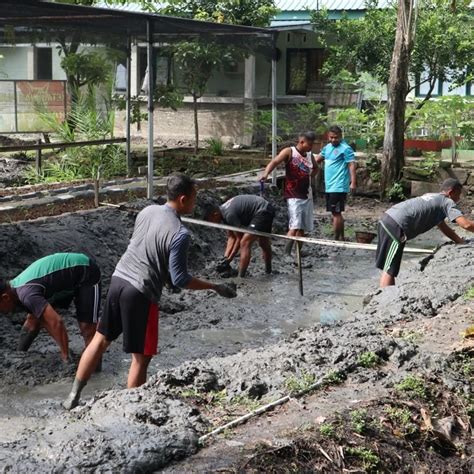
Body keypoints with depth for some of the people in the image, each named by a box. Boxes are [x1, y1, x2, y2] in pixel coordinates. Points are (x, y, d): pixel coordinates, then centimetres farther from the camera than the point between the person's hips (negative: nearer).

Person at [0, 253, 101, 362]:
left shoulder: (26, 293, -32)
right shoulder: (16, 286, -2)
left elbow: (56, 322, -38)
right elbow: (33, 322, 8)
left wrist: (66, 357, -32)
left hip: (87, 273, -10)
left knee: (87, 328, -17)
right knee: (38, 317, 9)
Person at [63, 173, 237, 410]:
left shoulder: (147, 211, 5)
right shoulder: (180, 233, -16)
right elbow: (179, 279, -14)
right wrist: (216, 287, -6)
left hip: (118, 279, 7)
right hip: (141, 293, -7)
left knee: (101, 340, 18)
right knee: (141, 356, 7)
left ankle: (74, 396, 24)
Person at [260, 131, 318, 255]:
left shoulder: (310, 155, 10)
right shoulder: (289, 152, -8)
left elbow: (315, 168, 30)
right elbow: (275, 162, -24)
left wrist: (310, 176, 10)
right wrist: (266, 173, -43)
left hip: (307, 195, 7)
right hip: (293, 195, -7)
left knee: (303, 227, 11)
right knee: (295, 226, -19)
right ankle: (287, 252, -18)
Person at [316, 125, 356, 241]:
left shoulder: (345, 149, -11)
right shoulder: (327, 147, 14)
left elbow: (352, 165, -16)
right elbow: (318, 159, 22)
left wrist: (353, 182, -25)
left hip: (339, 187, -9)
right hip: (329, 186, 9)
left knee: (336, 213, -8)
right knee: (336, 213, 14)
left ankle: (336, 239, -5)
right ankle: (341, 237, 23)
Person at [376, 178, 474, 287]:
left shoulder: (432, 197, 26)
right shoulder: (448, 202, 1)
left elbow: (443, 227, 32)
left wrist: (461, 242, 29)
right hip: (396, 226, -9)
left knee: (387, 268, 15)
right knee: (389, 270, -10)